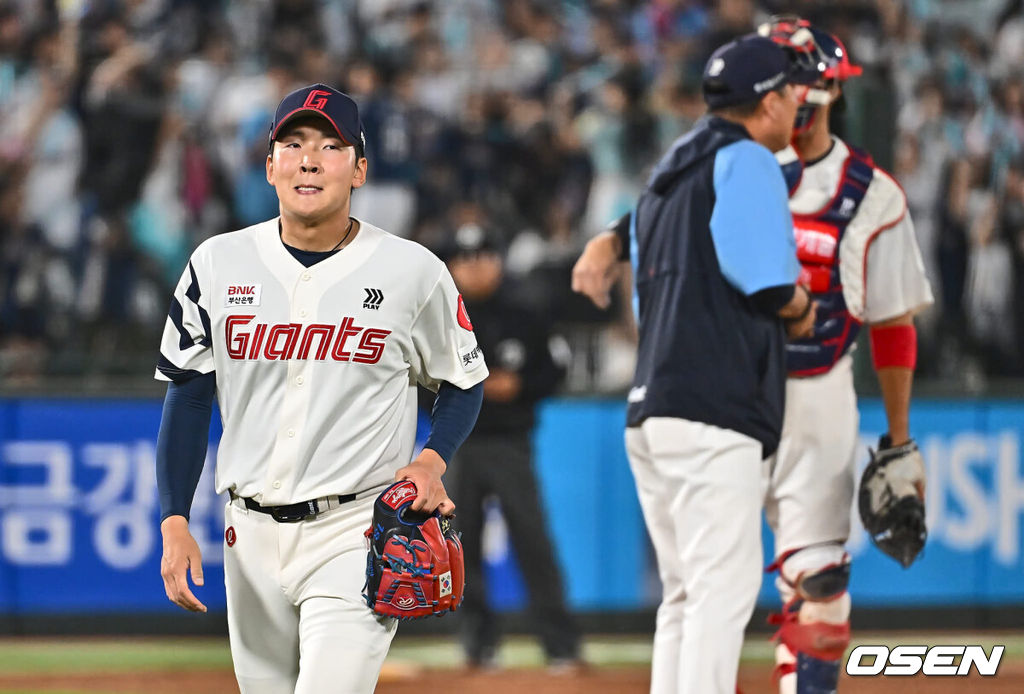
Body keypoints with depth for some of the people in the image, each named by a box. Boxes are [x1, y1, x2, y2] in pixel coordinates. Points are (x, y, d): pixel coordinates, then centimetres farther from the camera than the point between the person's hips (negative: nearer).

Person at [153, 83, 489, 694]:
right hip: (253, 534, 4)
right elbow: (190, 397, 7)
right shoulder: (220, 265, 3)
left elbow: (463, 385, 9)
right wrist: (174, 523, -1)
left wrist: (432, 461, -10)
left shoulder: (413, 271, -4)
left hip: (359, 533, -4)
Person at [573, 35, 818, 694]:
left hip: (650, 413, 9)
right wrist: (803, 309, 7)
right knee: (724, 583, -12)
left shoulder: (667, 177, 25)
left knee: (687, 592, 12)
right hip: (714, 412, -9)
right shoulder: (748, 161, -2)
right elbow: (767, 286, -12)